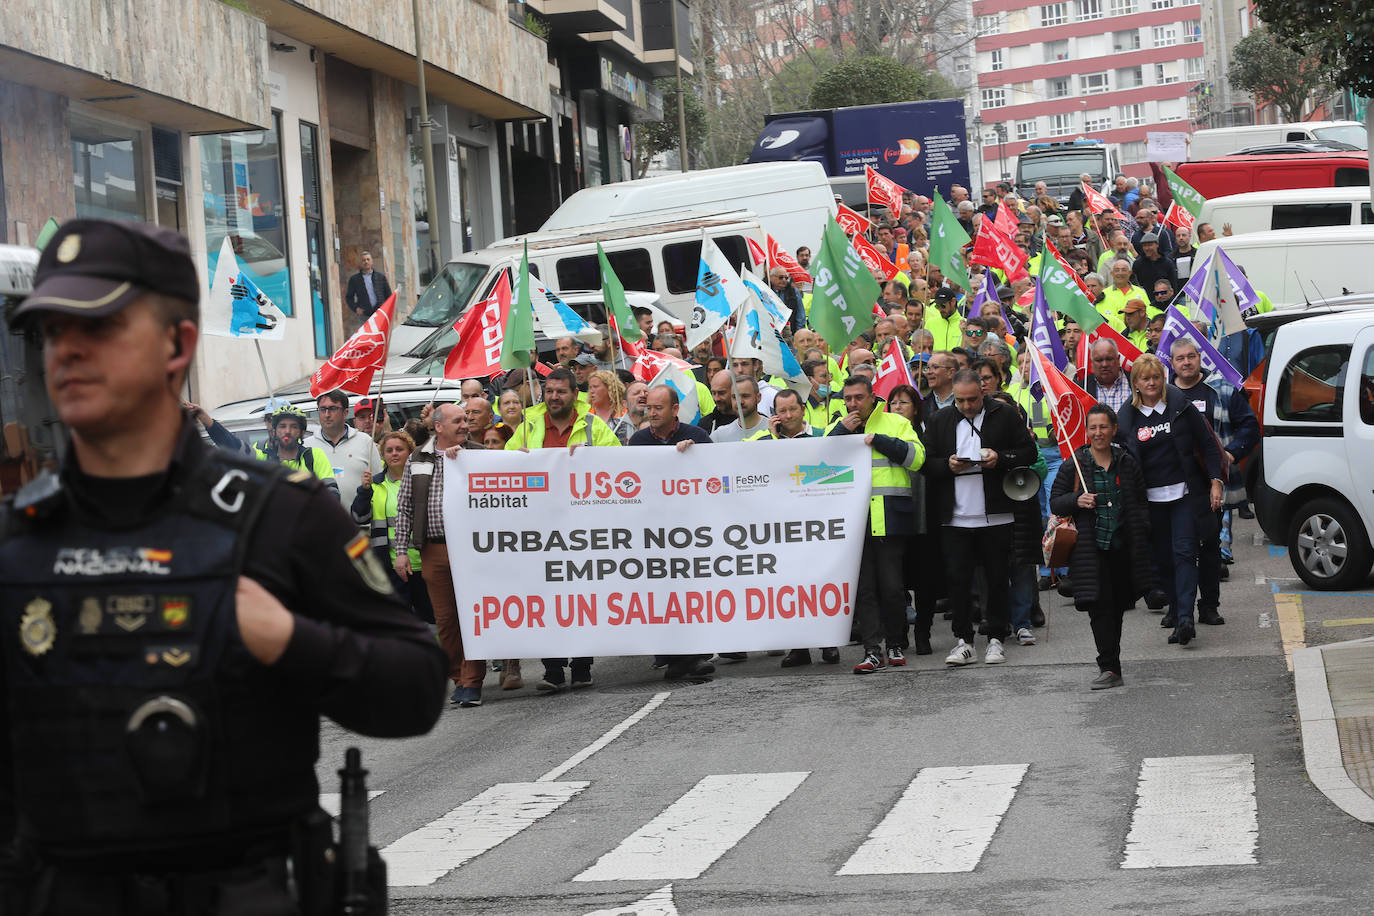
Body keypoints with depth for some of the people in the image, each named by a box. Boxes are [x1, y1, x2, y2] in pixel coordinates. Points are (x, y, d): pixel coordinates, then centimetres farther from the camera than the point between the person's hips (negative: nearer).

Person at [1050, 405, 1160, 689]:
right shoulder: (1074, 464, 0)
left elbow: (1141, 503, 16)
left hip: (1122, 548, 3)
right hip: (1091, 547, -3)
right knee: (1100, 607, -12)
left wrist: (1142, 533, 4)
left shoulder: (1127, 463, 8)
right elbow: (1055, 502, 3)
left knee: (1117, 607, 11)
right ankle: (1109, 668, -13)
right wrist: (1076, 500, -17)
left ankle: (1110, 662, 26)